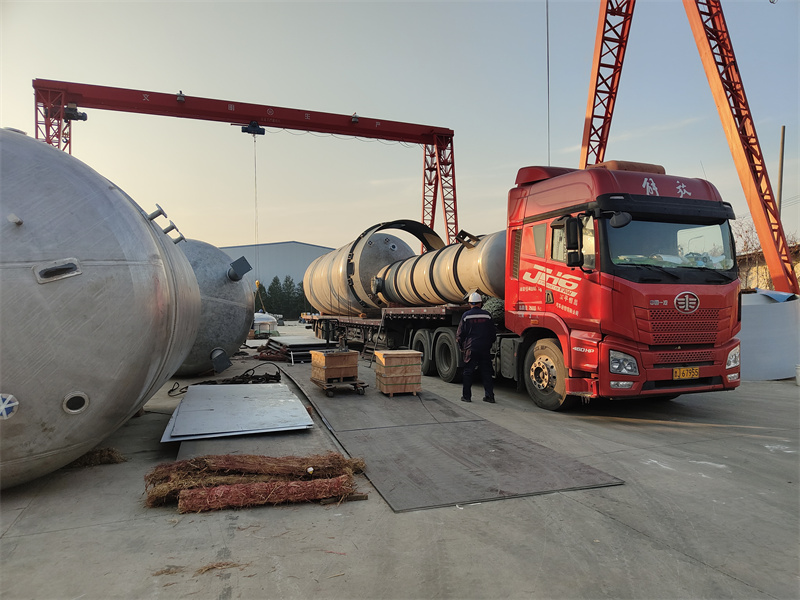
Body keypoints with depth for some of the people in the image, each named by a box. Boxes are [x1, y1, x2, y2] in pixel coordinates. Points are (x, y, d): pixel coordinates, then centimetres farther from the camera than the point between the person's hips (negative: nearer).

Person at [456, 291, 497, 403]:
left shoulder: (466, 316, -4)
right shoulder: (487, 315, 3)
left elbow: (460, 334, -2)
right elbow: (493, 333, 8)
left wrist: (461, 347, 11)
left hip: (470, 349, -2)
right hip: (485, 348, 2)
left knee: (468, 373, 6)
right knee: (486, 372, 9)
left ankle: (466, 396, 9)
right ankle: (489, 396, 9)